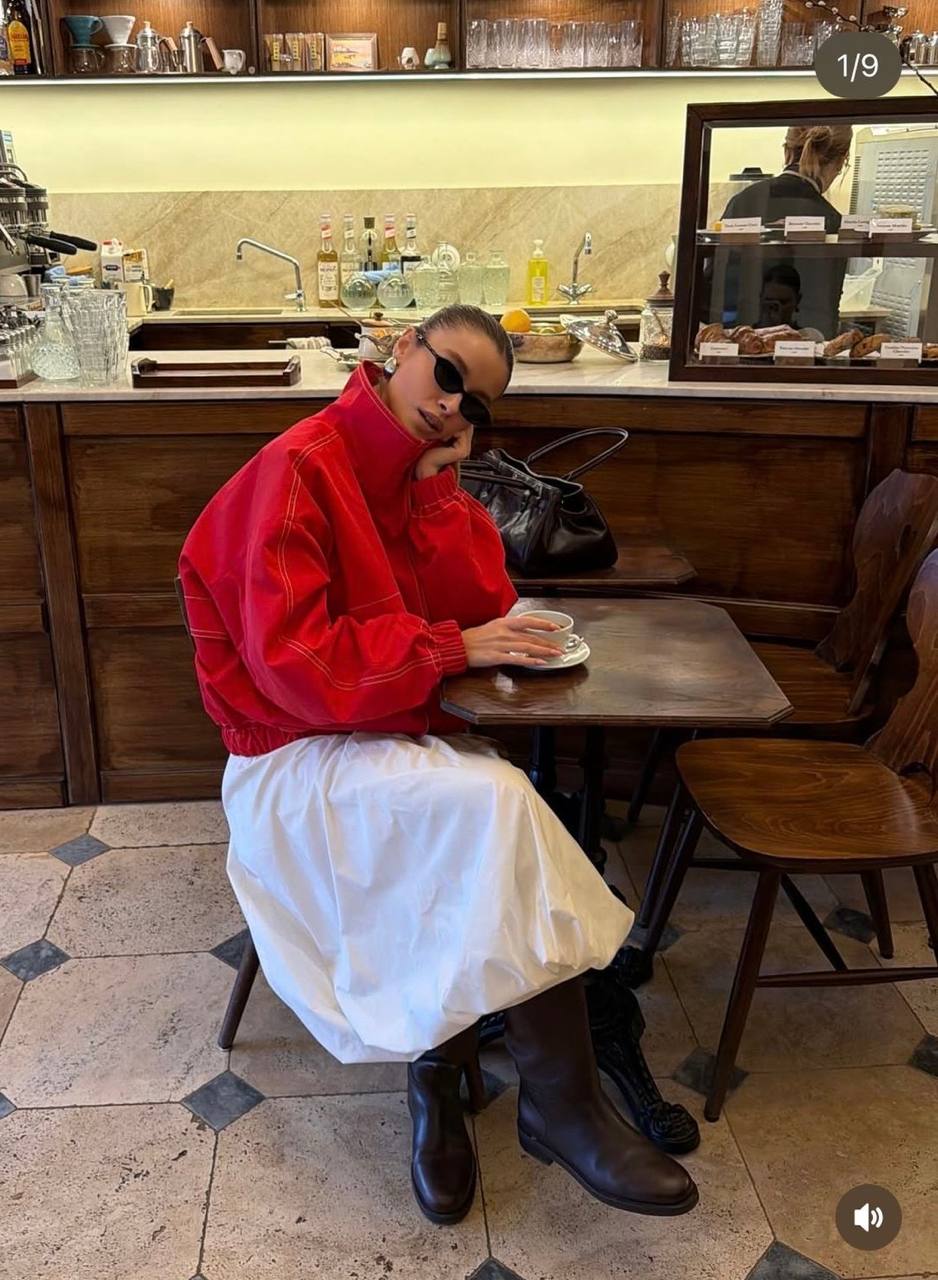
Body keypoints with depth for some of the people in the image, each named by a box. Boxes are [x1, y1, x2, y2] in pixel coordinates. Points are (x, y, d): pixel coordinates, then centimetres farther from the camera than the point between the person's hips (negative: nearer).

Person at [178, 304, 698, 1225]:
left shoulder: (420, 470, 8)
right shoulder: (301, 470, -16)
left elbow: (482, 603, 1)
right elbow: (293, 664, -23)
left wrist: (436, 485, -10)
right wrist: (453, 648, -20)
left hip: (398, 731, 7)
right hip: (298, 757, -7)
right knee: (499, 801, -28)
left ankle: (439, 1066, 1)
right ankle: (564, 1104, -16)